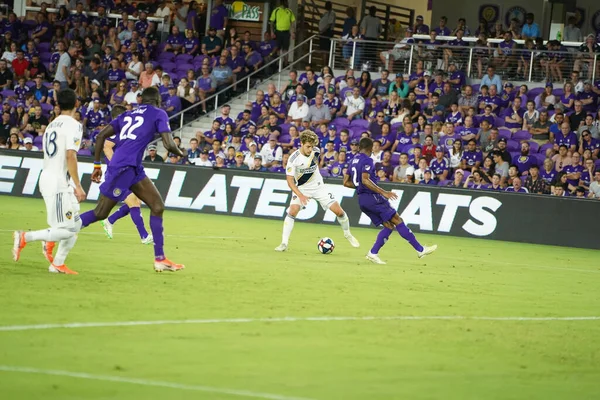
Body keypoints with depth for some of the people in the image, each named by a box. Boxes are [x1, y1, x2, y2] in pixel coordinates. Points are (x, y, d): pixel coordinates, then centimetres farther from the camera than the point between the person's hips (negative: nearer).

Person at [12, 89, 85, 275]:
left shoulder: (52, 125, 16)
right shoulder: (74, 125, -11)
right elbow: (70, 156, -21)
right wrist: (78, 186, -20)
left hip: (46, 178, 9)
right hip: (58, 182, -9)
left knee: (75, 225, 15)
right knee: (66, 229, -8)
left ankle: (58, 264, 14)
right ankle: (25, 238, -10)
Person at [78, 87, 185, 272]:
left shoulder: (128, 114, 22)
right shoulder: (159, 114, 4)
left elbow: (101, 136, 15)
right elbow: (168, 144, -7)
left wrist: (97, 165, 19)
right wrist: (180, 153, 15)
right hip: (124, 167, -8)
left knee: (157, 206, 8)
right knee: (100, 213, -4)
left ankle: (160, 259, 7)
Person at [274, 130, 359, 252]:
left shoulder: (316, 151, -13)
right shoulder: (293, 158, -25)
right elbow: (290, 180, -24)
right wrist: (300, 195, -35)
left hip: (318, 186, 3)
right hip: (301, 188, -3)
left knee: (339, 211, -3)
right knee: (293, 211, -25)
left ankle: (347, 234, 24)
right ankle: (284, 244, -18)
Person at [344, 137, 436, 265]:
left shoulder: (353, 161, 16)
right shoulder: (367, 160, -10)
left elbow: (346, 182, 18)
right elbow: (365, 180, -22)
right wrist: (383, 192, -23)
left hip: (362, 200, 9)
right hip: (372, 197, -9)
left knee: (389, 226, 9)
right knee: (397, 221, -6)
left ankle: (373, 253, -2)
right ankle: (420, 250, -7)